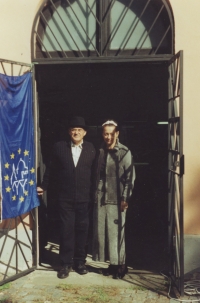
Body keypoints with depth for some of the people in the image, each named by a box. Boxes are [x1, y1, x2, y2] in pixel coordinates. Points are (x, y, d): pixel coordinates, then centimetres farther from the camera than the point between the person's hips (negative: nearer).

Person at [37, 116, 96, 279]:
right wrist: (44, 186, 10)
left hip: (84, 197, 0)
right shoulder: (59, 147, 2)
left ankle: (80, 261, 23)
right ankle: (66, 263, 16)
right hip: (65, 197, 0)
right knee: (66, 230, 5)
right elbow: (51, 168, 9)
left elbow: (95, 172, 0)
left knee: (82, 229, 9)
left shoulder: (91, 148, 0)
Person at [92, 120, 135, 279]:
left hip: (117, 199, -5)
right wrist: (95, 195, 8)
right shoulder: (100, 152, 10)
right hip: (101, 198, 5)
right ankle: (112, 264, 19)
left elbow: (130, 177, -7)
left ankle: (120, 265, 12)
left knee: (116, 233, -1)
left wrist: (125, 198, -12)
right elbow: (97, 175, 12)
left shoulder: (124, 152, -4)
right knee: (102, 232, 7)